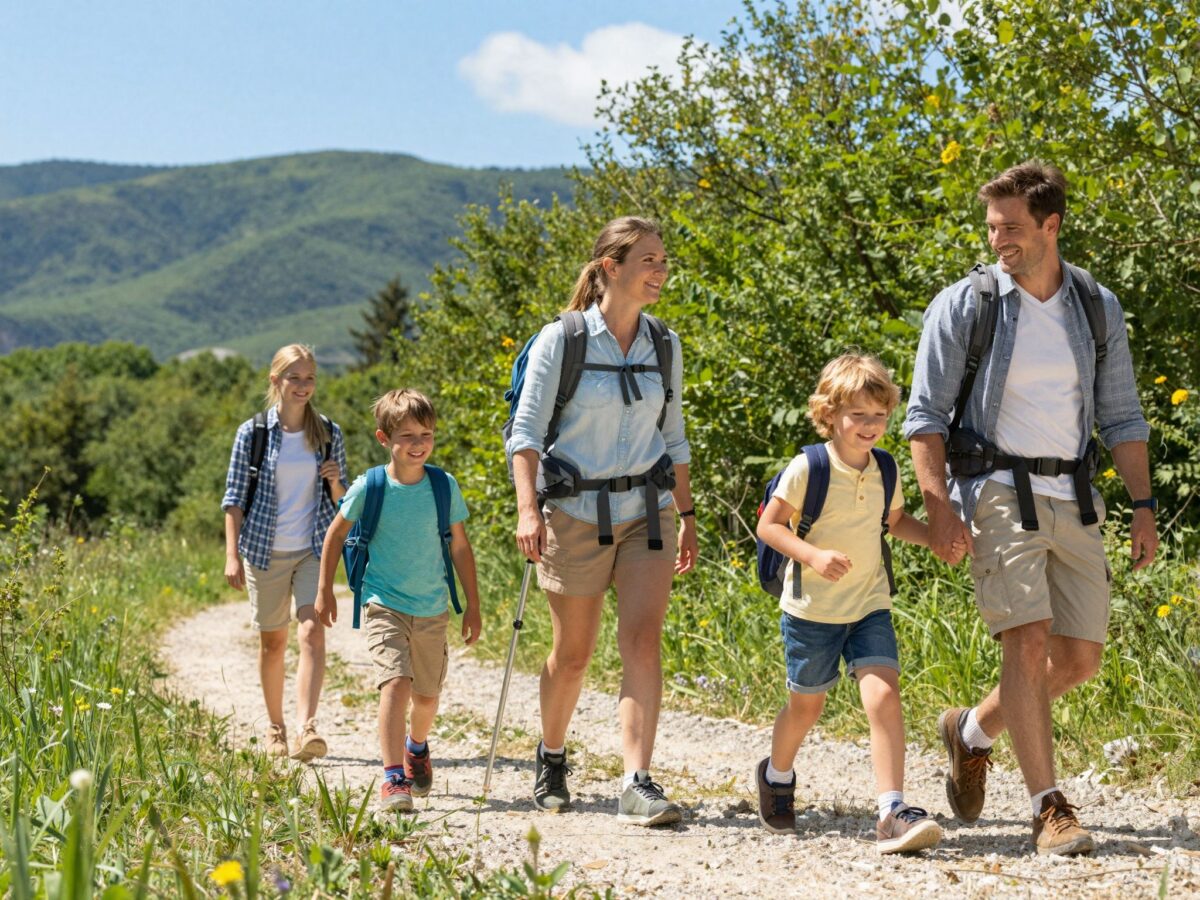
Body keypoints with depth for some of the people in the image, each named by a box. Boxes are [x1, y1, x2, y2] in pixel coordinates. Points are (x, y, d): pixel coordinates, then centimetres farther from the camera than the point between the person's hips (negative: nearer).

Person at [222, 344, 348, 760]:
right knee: (273, 639, 9)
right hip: (266, 550, 0)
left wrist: (334, 481, -10)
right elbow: (234, 496, -1)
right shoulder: (252, 433, -2)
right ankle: (275, 727, 26)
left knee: (312, 632, -16)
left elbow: (342, 501, 13)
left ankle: (305, 729, -25)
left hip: (314, 550, 1)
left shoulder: (330, 435, 4)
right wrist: (232, 555, -7)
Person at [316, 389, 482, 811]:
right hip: (385, 606, -3)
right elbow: (336, 533, 4)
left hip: (432, 610, 3)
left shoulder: (444, 487, -5)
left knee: (427, 695, 17)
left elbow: (460, 546, 6)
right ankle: (393, 779, -22)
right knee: (396, 682, -23)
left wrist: (473, 604, 8)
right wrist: (325, 590, 7)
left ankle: (417, 747, 48)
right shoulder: (369, 488, -11)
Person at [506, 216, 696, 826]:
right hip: (577, 510, -3)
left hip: (647, 510, 3)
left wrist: (687, 514, 15)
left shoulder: (665, 346, 7)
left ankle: (637, 787, -19)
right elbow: (526, 431, -9)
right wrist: (527, 509, -21)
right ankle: (551, 758, 35)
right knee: (573, 653, 9)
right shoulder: (560, 341, -7)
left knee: (643, 640, -14)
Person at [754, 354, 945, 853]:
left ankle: (892, 813, -20)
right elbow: (768, 526, -12)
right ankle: (776, 776, 44)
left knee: (884, 694, -16)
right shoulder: (807, 468, -14)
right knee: (807, 703, 12)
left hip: (869, 606, 3)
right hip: (812, 608, -3)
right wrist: (814, 555, -27)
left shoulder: (884, 470, 2)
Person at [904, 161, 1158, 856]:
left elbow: (1122, 417, 13)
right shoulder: (963, 305, -3)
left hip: (1073, 497, 4)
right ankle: (1050, 808, -11)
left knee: (1082, 655, 5)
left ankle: (974, 731, 29)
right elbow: (926, 415, -3)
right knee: (1028, 638, -15)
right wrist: (938, 507, -12)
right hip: (997, 489, -4)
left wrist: (1144, 505, 6)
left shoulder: (1099, 308, 8)